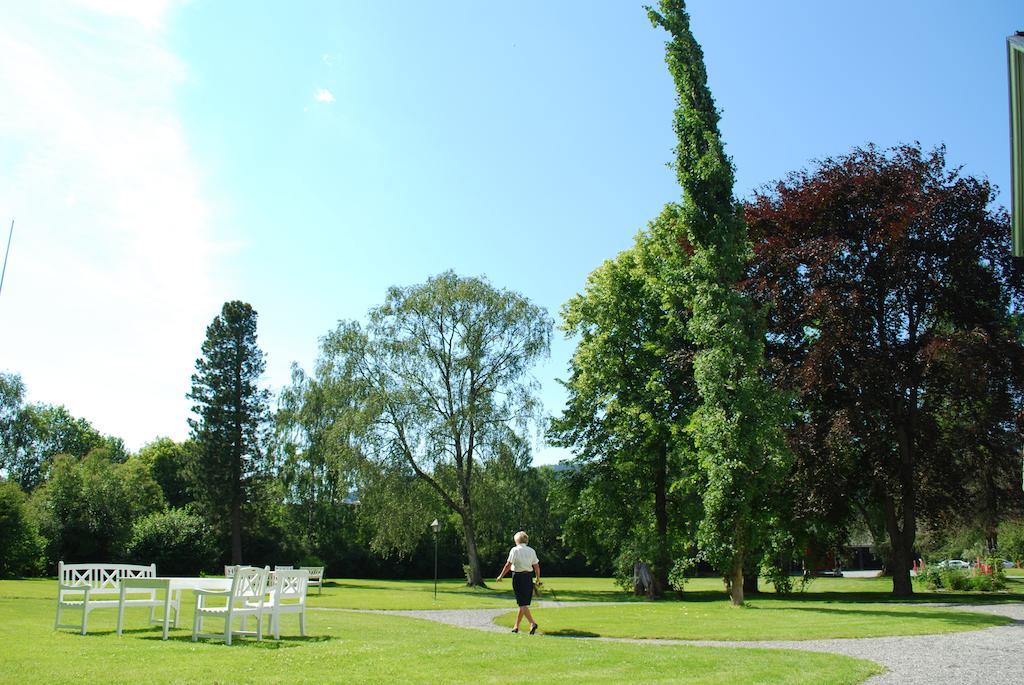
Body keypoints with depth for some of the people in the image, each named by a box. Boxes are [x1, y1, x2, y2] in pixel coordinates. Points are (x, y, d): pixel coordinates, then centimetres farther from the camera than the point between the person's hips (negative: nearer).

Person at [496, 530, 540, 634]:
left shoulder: (515, 550, -8)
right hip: (528, 577, 6)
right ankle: (516, 626, 21)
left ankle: (532, 623, -22)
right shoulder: (531, 551, 7)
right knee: (524, 603, 14)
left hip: (518, 577, -6)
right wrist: (538, 579, 21)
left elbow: (508, 565, -10)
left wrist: (501, 576, 0)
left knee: (522, 604, -6)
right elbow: (536, 566, 8)